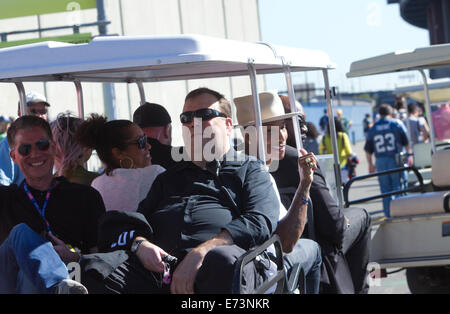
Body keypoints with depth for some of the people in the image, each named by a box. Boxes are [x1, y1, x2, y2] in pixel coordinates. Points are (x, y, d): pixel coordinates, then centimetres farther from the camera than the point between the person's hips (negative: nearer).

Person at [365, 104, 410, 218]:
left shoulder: (373, 128, 7)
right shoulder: (397, 124, 0)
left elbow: (368, 150, 9)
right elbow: (407, 143, -1)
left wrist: (370, 164, 19)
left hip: (380, 161, 2)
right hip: (396, 160, -2)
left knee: (385, 189, 7)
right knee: (398, 186, 4)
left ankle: (389, 215, 8)